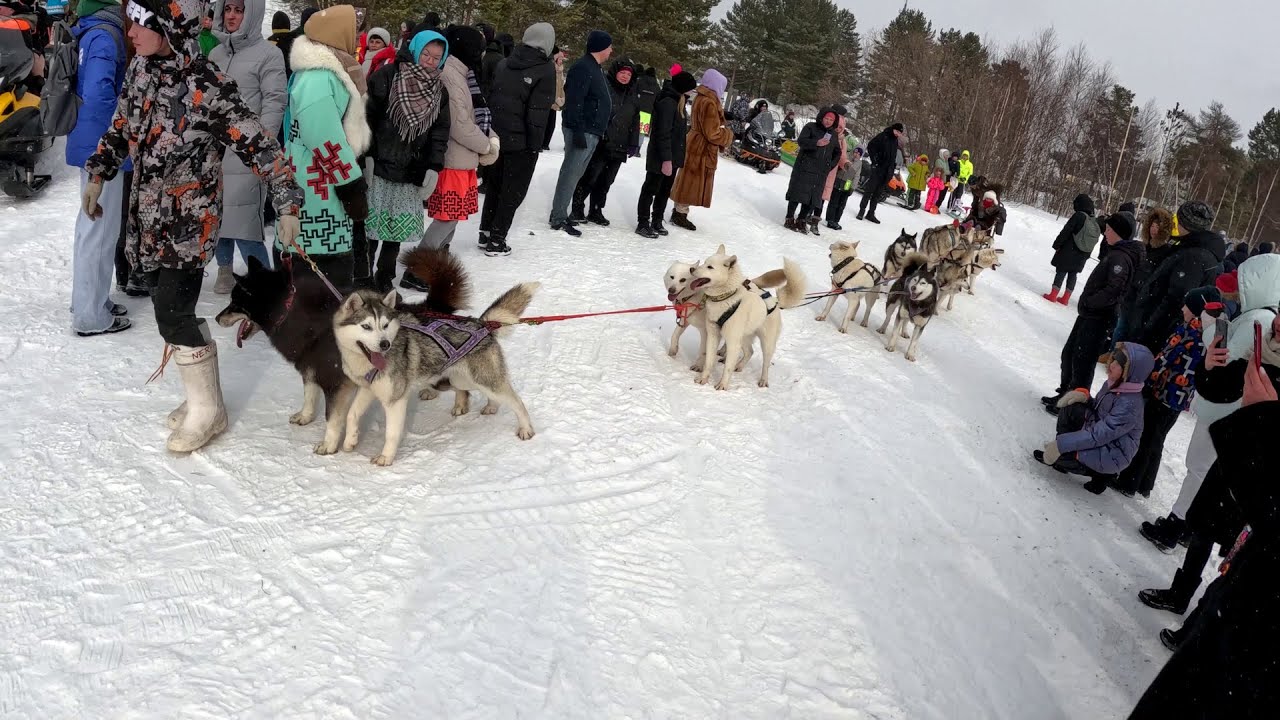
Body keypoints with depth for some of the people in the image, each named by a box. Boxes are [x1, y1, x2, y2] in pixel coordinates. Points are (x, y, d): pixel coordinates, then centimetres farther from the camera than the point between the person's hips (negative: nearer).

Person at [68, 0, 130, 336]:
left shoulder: (86, 33, 13)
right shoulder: (106, 35, -16)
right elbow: (99, 91, -26)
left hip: (90, 143, 10)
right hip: (101, 146, -10)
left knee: (92, 224, 18)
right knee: (99, 229, -3)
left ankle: (90, 302, 30)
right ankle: (91, 316, 5)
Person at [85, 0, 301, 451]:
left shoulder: (207, 89, -20)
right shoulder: (139, 70, 3)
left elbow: (259, 146, -19)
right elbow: (121, 128, 18)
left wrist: (287, 204, -24)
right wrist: (98, 175, 16)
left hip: (189, 221, -7)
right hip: (148, 218, 7)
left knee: (172, 315, -7)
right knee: (172, 310, 11)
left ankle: (207, 411, 10)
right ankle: (204, 394, 27)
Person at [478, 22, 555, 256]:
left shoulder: (504, 63, 7)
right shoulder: (546, 68, -10)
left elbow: (489, 96, 11)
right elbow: (539, 112, -16)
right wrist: (535, 145, -11)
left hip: (496, 136, 6)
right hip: (521, 141, -6)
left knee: (495, 185, 20)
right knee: (513, 191, 4)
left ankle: (486, 232, 26)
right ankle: (496, 241, 4)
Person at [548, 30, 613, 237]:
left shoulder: (595, 68, 18)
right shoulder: (583, 68, -15)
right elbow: (574, 102, -22)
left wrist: (599, 130, 22)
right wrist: (578, 131, -26)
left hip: (591, 132, 10)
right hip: (582, 132, -10)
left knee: (575, 174, 13)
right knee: (570, 174, -7)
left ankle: (560, 214, 21)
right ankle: (558, 218, -3)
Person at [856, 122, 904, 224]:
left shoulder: (895, 140, 14)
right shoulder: (883, 136, -6)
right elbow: (870, 146, -8)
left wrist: (892, 168, 12)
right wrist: (875, 160, -12)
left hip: (887, 171, 6)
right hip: (878, 168, -6)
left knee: (878, 193, 7)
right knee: (870, 189, -4)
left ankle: (871, 213, 11)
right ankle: (862, 210, 3)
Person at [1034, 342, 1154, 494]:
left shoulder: (1129, 405, -29)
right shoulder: (1114, 383, -5)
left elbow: (1097, 436, -29)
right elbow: (1096, 408, 13)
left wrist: (1061, 444, -28)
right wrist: (1083, 395, -8)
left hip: (1112, 456, -8)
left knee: (1063, 452, -25)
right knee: (1071, 409, -6)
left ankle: (1100, 474, 1)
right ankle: (1063, 454, 3)